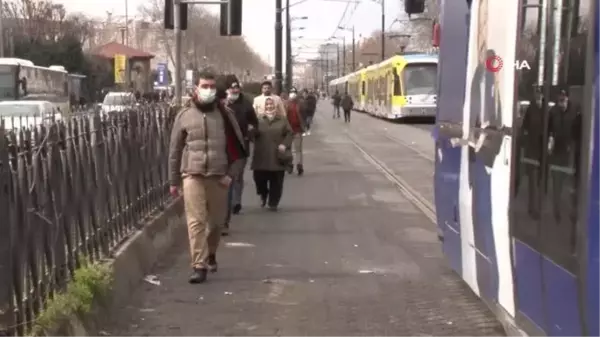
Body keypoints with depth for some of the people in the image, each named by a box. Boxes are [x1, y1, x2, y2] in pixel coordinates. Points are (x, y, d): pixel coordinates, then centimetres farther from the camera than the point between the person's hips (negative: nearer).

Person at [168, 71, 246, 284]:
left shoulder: (225, 114, 3)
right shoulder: (184, 115, 2)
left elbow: (237, 147, 6)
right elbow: (175, 150, 7)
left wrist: (231, 174, -3)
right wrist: (174, 180, 7)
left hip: (219, 176, 1)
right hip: (193, 175, -1)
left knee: (216, 221, 12)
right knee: (196, 221, -9)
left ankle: (211, 254, 36)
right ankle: (199, 265, -7)